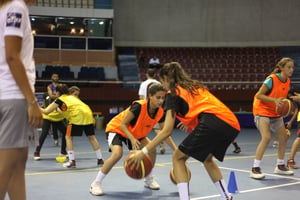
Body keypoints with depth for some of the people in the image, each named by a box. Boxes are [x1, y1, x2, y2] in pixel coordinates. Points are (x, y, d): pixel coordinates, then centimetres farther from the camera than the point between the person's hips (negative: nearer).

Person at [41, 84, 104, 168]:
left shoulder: (60, 100, 10)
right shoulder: (72, 97, 29)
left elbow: (46, 111, 14)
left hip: (77, 116, -6)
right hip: (88, 114, 6)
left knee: (68, 137, 6)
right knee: (91, 137, 14)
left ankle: (72, 161, -1)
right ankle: (100, 159, 18)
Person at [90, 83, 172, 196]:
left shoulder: (160, 112, -15)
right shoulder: (139, 106, -34)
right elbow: (122, 124, -28)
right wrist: (133, 140, -41)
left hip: (134, 133, 7)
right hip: (116, 129, -6)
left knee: (152, 150, -8)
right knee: (117, 154, -29)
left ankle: (149, 180, 14)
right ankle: (95, 184, -16)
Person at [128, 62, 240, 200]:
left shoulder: (173, 93, 10)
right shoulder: (196, 86, 32)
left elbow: (167, 130, 5)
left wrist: (143, 152, 8)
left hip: (211, 123, -8)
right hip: (233, 125, 8)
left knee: (178, 157, 10)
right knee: (206, 158, 32)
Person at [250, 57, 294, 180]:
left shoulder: (287, 82, 2)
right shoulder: (272, 79, -20)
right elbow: (259, 95, -20)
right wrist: (275, 100, -30)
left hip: (275, 113, 8)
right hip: (262, 111, -8)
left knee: (284, 137, 8)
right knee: (266, 137, -23)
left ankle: (280, 166, 25)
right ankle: (255, 169, -19)